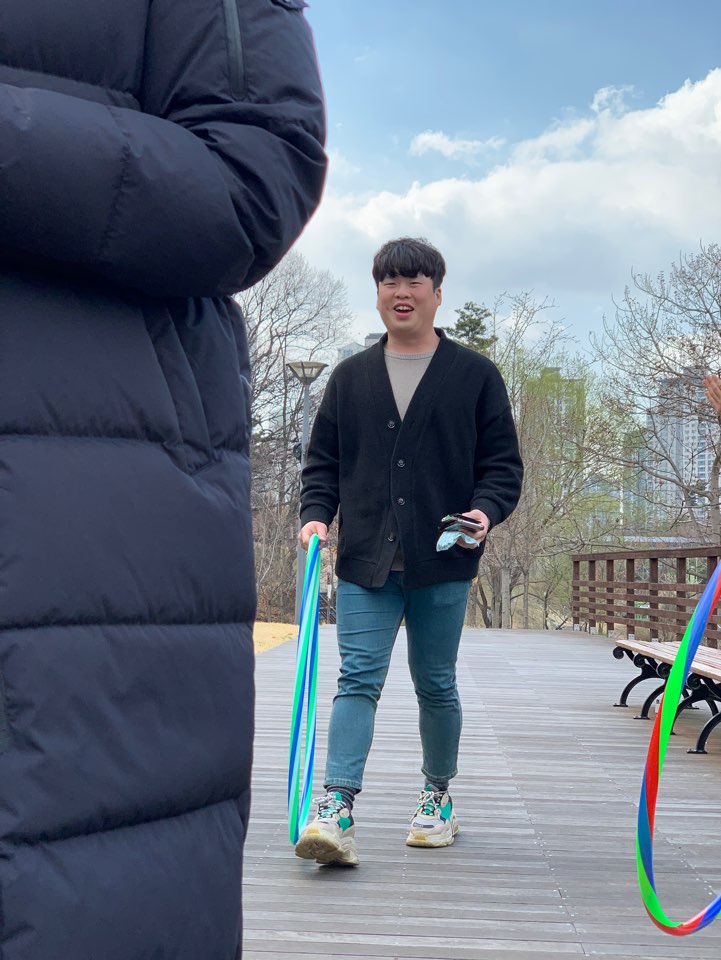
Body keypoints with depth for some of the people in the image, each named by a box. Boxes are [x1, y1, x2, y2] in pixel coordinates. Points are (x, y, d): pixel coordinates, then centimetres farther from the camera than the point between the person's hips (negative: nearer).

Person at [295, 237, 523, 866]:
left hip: (441, 562, -1)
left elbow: (503, 463, 6)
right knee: (358, 679, -8)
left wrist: (485, 512, -13)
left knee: (436, 685, 10)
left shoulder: (475, 375, 6)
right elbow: (323, 460, 16)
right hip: (365, 561, 1)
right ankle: (337, 813, -15)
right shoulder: (350, 377, 13)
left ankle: (438, 798, 28)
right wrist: (316, 514, -1)